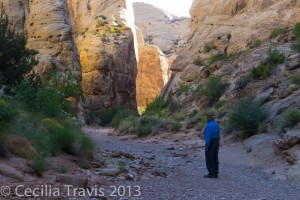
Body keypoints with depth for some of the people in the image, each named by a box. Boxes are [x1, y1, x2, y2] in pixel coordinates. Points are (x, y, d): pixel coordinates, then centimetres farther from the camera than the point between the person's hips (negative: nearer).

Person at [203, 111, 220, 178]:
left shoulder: (209, 125, -19)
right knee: (215, 158, 10)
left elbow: (208, 136, -23)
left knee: (209, 159, -1)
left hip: (210, 143, -9)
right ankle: (215, 173, 11)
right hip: (216, 142, 9)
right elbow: (217, 135, 13)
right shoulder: (216, 124, 9)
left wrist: (206, 146, -20)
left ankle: (211, 174, 1)